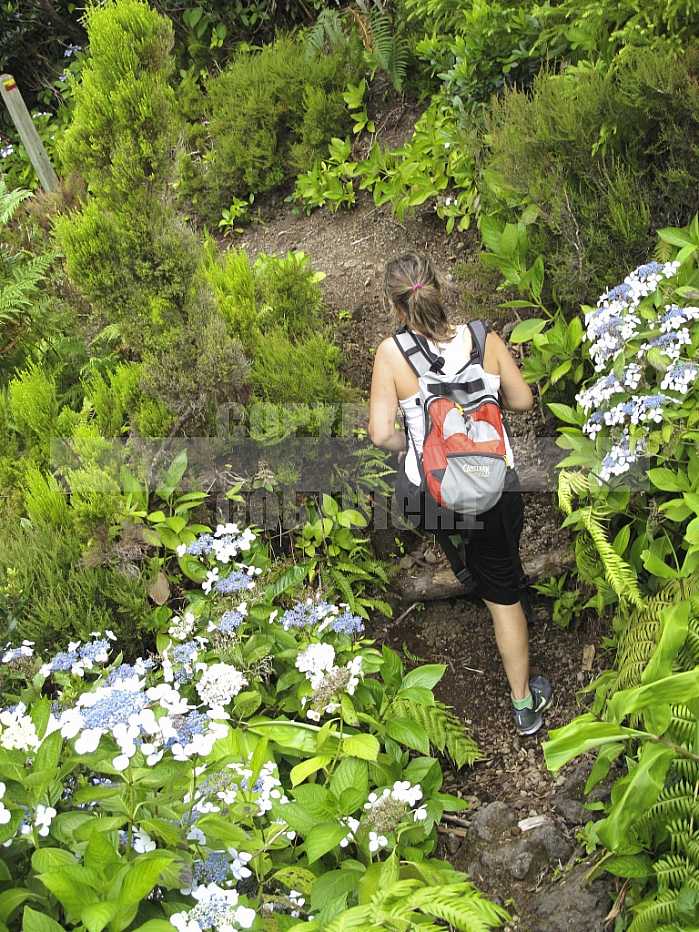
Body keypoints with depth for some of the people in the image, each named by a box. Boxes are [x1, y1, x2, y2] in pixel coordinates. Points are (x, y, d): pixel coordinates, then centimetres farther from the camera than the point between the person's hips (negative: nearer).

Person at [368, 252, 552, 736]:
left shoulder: (392, 353, -17)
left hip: (429, 496, -1)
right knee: (504, 595, 17)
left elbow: (381, 433, -16)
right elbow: (523, 400, 2)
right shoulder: (484, 337, -10)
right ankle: (525, 704, 30)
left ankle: (464, 563, 65)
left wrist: (409, 445, 6)